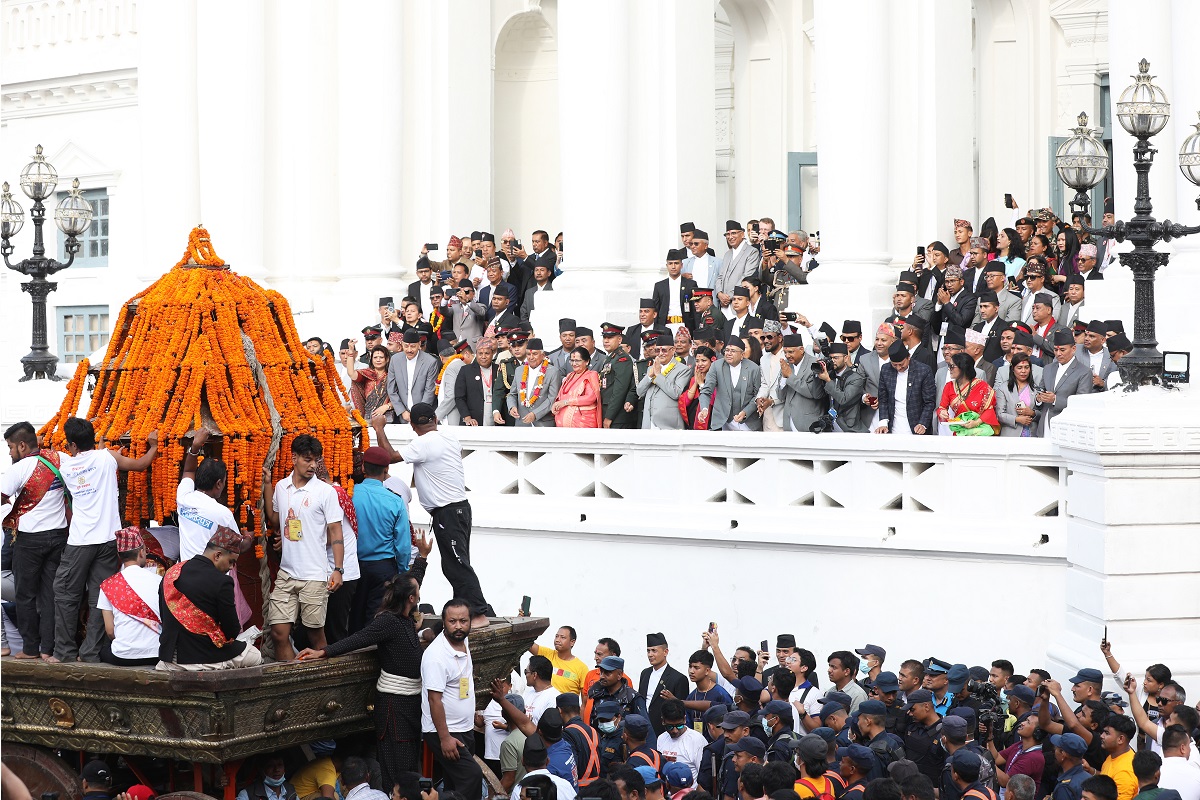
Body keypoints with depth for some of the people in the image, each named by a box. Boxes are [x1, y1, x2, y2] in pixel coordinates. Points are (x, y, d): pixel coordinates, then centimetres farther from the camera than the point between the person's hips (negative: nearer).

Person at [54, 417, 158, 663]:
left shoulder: (65, 463, 4)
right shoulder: (107, 457, 2)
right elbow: (141, 465, 13)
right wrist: (153, 446, 28)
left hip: (79, 541, 0)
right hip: (108, 539, 0)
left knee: (66, 596, 9)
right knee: (99, 598, 3)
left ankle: (65, 652, 9)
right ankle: (91, 653, 2)